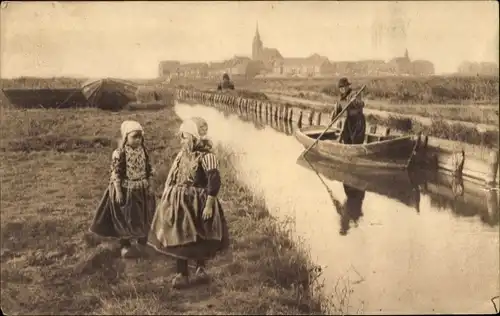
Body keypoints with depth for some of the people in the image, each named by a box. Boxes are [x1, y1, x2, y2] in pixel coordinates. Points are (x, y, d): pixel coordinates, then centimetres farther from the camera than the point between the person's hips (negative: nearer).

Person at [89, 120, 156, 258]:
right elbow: (115, 173, -16)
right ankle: (125, 245, 19)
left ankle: (143, 239, 36)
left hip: (142, 190, 5)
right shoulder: (119, 153, -17)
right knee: (125, 218, 6)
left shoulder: (143, 151, -1)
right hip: (126, 190, -5)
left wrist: (150, 186, 7)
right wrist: (118, 191, -18)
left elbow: (149, 170, 7)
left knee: (143, 217, 16)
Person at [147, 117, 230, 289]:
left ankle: (200, 267, 33)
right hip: (179, 202, 6)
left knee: (202, 238, 8)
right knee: (178, 238, 5)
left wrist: (209, 205, -23)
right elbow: (171, 178, 12)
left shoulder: (206, 156, -16)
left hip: (198, 202, -5)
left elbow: (214, 181, -20)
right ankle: (182, 274, 15)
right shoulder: (182, 154, 5)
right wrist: (165, 199, 12)